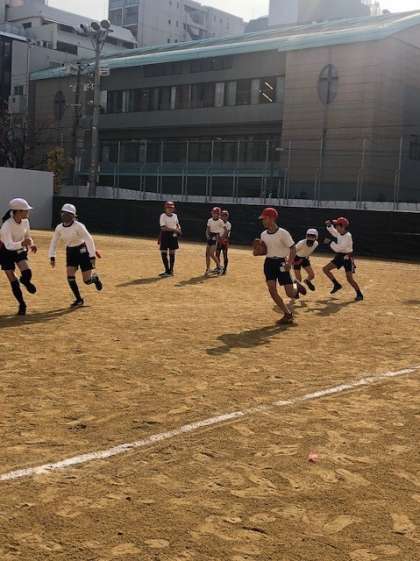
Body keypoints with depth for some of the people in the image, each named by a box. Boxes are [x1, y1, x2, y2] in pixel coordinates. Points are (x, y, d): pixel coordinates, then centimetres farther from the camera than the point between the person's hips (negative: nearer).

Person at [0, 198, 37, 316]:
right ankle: (22, 305, 16)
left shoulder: (25, 222, -11)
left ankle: (25, 281, 17)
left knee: (27, 273, -21)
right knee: (13, 280, -2)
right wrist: (22, 243, -55)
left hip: (20, 250, 4)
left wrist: (31, 244, -15)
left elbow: (27, 236, 6)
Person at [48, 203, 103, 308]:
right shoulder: (59, 228, -6)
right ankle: (79, 300, 6)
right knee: (70, 277, -9)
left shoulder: (78, 226, -22)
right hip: (70, 252, 5)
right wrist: (52, 257, -5)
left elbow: (89, 240, -25)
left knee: (87, 280, -5)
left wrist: (92, 256, -29)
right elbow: (54, 242, 4)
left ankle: (95, 277, 33)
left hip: (82, 251, -5)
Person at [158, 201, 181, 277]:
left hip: (173, 236, 4)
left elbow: (177, 224, 23)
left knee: (172, 253, 6)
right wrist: (174, 230, -25)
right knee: (163, 253, -3)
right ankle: (167, 270, 8)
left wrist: (179, 229, 1)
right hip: (165, 235, -4)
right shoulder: (163, 216, -9)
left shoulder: (175, 215, 7)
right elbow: (163, 227, -19)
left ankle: (171, 270, 13)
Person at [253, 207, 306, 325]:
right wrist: (258, 252, -4)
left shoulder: (283, 233, -13)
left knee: (290, 293, -8)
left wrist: (290, 263, -25)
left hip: (281, 263, -5)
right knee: (272, 290, -7)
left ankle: (297, 288, 31)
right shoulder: (263, 234, 6)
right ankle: (288, 314, 6)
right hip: (269, 263, 5)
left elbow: (293, 248, -13)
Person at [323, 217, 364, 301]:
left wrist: (330, 242, -17)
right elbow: (332, 231, 23)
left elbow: (338, 248, -27)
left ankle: (359, 294, 6)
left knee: (349, 279, -10)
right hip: (339, 256, 9)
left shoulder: (348, 236, -25)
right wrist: (329, 225, 4)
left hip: (347, 258, -8)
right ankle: (337, 285, 18)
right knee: (325, 269, 6)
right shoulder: (339, 233, 0)